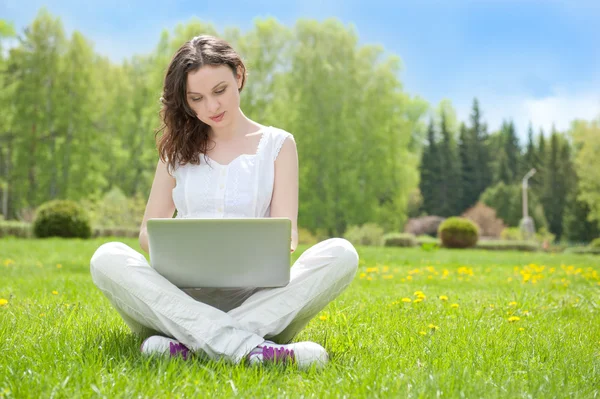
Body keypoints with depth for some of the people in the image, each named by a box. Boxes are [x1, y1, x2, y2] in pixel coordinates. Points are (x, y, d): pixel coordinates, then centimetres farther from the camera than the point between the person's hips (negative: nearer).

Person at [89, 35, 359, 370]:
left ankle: (189, 344, -36)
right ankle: (248, 349, -40)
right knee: (107, 258, -27)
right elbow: (148, 231, 12)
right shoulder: (179, 148, 17)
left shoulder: (278, 144, 12)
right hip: (185, 297, 1)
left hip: (256, 298, -1)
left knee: (341, 254, -27)